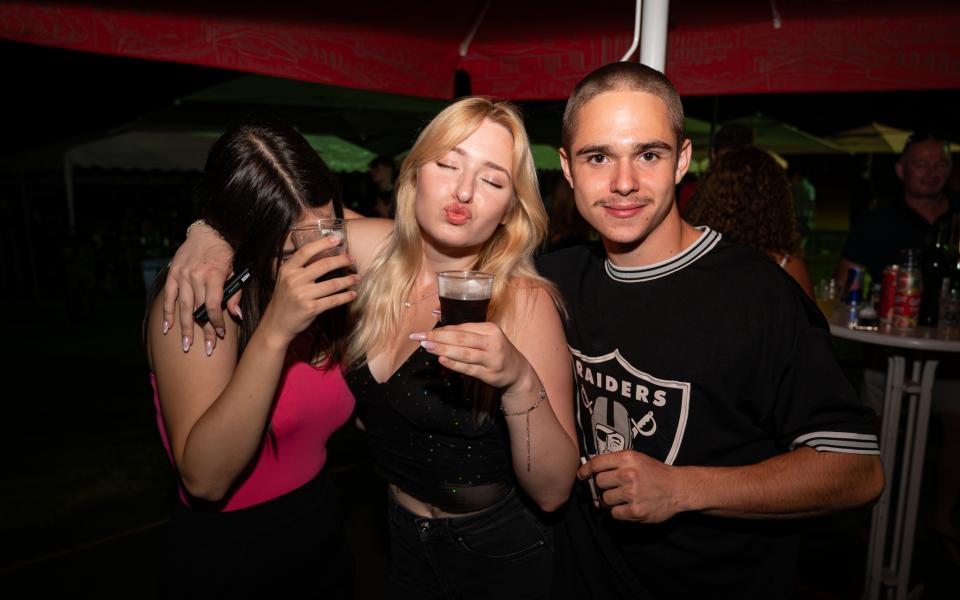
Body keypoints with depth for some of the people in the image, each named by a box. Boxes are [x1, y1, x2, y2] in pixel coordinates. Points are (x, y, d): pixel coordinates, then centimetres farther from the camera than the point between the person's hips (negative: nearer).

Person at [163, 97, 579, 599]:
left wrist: (519, 381, -39)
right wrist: (213, 231, -18)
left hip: (501, 557, -3)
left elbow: (553, 492, -23)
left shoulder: (524, 301, -23)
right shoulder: (379, 253, -13)